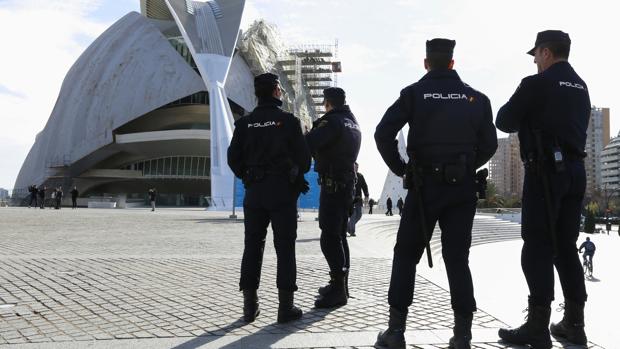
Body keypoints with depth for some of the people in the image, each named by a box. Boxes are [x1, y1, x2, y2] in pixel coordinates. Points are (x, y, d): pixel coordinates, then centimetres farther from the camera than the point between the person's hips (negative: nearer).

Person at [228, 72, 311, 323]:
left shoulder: (245, 123, 4)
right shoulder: (289, 121, -6)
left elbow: (234, 158, 3)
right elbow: (303, 156, -7)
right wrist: (298, 176, 13)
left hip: (254, 191, 3)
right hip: (283, 190, -3)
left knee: (252, 246, 9)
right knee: (284, 247, 1)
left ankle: (250, 305, 9)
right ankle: (286, 306, 1)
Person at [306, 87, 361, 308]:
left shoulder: (332, 121, -14)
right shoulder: (353, 123, 15)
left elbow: (308, 144, -24)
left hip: (332, 184, -9)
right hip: (348, 183, 9)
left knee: (330, 238, -9)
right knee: (339, 236, 15)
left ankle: (338, 290, -11)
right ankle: (340, 285, 22)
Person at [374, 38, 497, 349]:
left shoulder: (414, 93, -2)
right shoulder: (475, 98, 7)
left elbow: (383, 134, -11)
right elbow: (489, 144, 6)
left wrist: (400, 169, 1)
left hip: (424, 184, -2)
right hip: (463, 187, 3)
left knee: (406, 255, 7)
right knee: (457, 258, 8)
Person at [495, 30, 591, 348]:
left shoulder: (537, 84, -8)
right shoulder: (581, 88, 16)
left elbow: (504, 121, -3)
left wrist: (527, 118, 17)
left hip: (545, 171, -7)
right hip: (575, 170, 7)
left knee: (538, 248, -5)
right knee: (566, 247, 11)